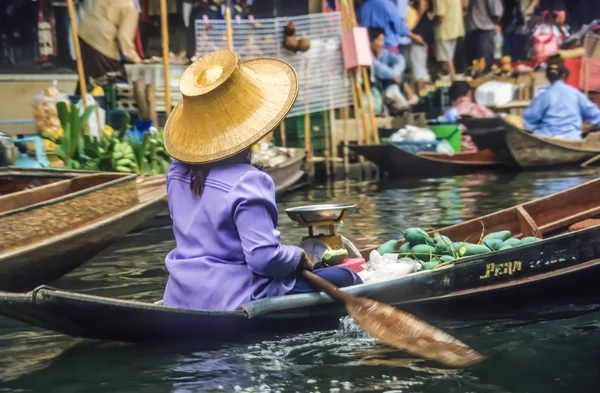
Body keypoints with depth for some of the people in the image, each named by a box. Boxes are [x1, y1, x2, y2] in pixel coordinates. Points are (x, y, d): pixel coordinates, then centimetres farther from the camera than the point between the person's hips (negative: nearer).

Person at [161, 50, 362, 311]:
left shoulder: (177, 172, 6)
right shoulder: (248, 182, -20)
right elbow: (264, 256, -24)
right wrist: (298, 256, -5)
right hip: (231, 302, -9)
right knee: (345, 279, 2)